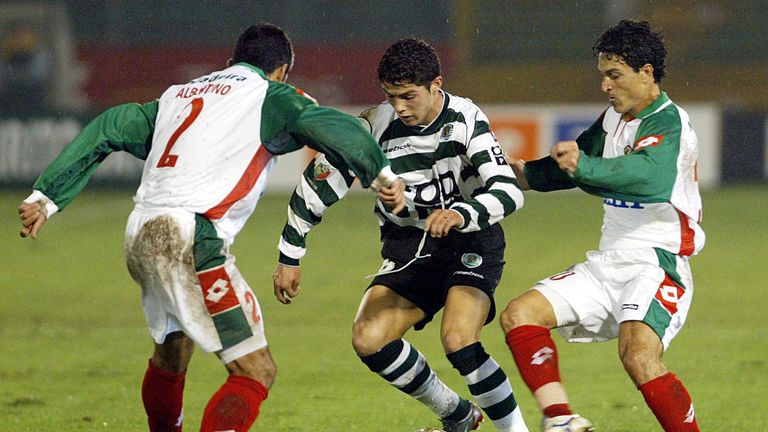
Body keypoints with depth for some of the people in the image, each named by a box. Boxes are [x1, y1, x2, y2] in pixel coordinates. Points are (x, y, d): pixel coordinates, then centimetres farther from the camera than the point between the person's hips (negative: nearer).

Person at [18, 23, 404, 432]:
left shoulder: (177, 95, 24)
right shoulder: (269, 95, 6)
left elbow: (105, 131, 23)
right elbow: (329, 126, -10)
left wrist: (46, 198, 25)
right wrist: (381, 174, -2)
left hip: (139, 240, 8)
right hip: (190, 241, -8)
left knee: (171, 352, 30)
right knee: (255, 370, -8)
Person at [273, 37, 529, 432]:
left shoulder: (466, 119, -17)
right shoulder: (377, 126, -12)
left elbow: (509, 191, -25)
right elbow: (318, 183, -2)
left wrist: (460, 215, -45)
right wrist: (290, 256, 0)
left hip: (471, 242, -3)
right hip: (407, 249, 3)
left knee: (458, 341, -27)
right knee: (368, 339, -16)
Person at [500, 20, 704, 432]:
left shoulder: (668, 123, -14)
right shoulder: (613, 119, 13)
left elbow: (651, 175, -36)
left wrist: (585, 167, -47)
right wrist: (525, 173, 29)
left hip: (657, 265, -9)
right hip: (607, 264, 9)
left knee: (638, 355, -32)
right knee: (520, 314, -6)